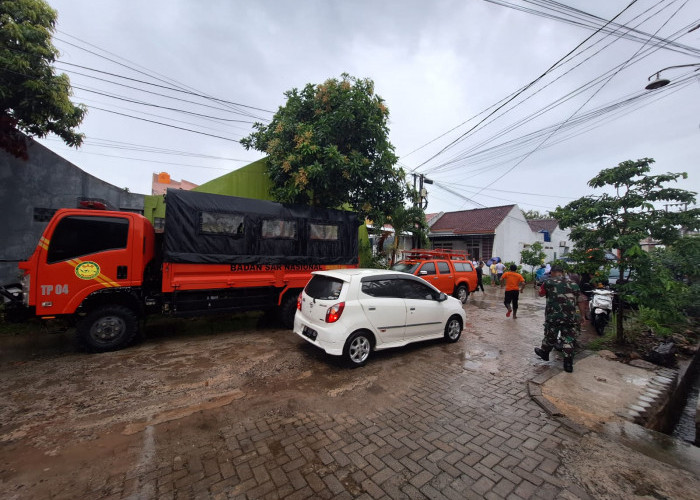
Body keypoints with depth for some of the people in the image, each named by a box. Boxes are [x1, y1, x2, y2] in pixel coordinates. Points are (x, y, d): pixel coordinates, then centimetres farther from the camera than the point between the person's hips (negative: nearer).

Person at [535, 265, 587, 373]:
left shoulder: (548, 282, -3)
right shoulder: (573, 284, 8)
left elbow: (541, 294, 11)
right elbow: (580, 302, 8)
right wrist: (581, 316, 16)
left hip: (553, 316, -3)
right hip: (570, 317, 3)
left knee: (550, 337, 15)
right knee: (568, 340, 11)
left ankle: (544, 353, 38)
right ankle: (568, 365, 15)